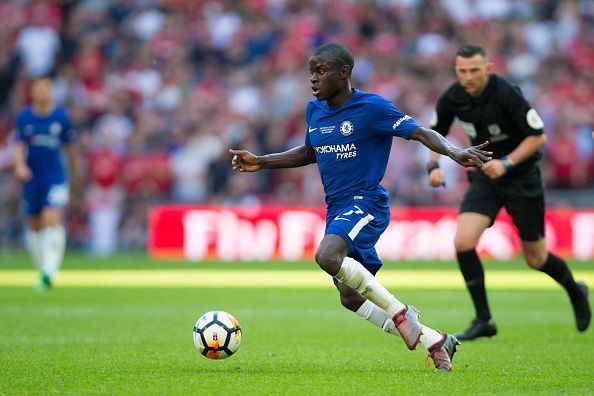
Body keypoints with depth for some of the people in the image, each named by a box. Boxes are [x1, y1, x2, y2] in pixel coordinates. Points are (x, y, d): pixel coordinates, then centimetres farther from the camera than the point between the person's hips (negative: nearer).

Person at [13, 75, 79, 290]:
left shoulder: (61, 116, -2)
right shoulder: (24, 117, -1)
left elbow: (69, 145, 10)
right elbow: (19, 145, -4)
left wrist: (74, 170, 19)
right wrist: (20, 165, -24)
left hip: (55, 177, -2)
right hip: (31, 178, 2)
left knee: (53, 219, -19)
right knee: (34, 225, 11)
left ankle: (49, 272, -24)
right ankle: (42, 268, 30)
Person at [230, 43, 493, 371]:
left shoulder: (372, 107, -12)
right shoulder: (314, 110, 9)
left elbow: (421, 132, -15)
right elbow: (309, 153, 26)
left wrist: (455, 153, -32)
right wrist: (261, 162, 19)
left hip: (366, 203, -8)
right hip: (336, 208, 8)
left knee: (327, 255, -35)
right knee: (351, 299, 6)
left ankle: (399, 312, -19)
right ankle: (435, 341, 17)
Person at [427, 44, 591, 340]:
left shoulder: (506, 94, -24)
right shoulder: (451, 99, -9)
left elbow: (538, 137, -18)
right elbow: (436, 135, 8)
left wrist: (506, 163, -28)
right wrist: (434, 166, -9)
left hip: (521, 175, -4)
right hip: (483, 176, 4)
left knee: (536, 258, 6)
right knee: (463, 242, -19)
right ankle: (483, 320, -7)